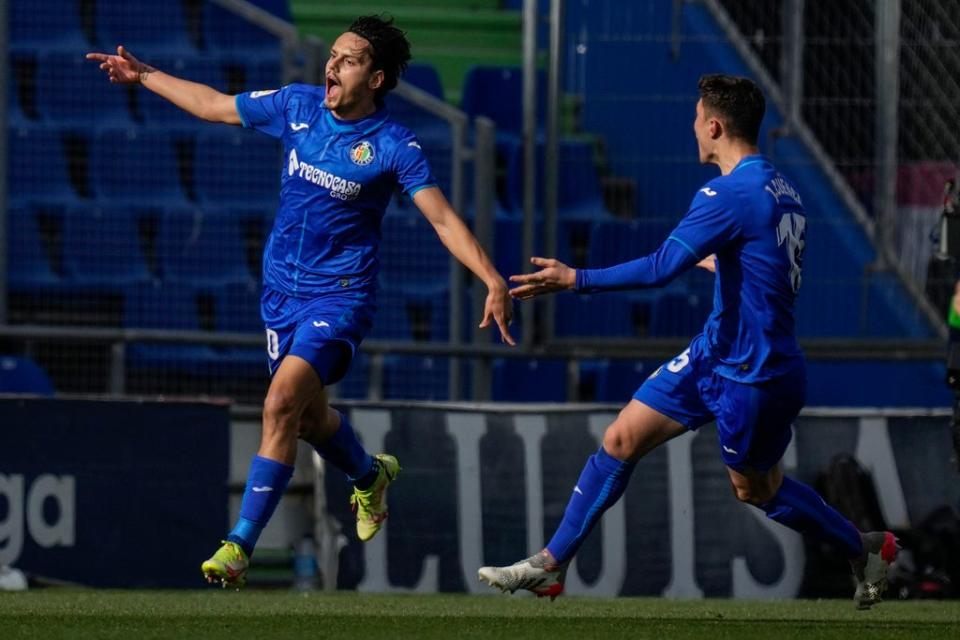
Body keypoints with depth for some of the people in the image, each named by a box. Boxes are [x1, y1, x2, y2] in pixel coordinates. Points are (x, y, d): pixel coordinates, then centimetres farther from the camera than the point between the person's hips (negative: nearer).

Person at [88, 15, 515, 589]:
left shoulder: (394, 146, -15)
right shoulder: (298, 105, -1)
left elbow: (444, 219, -18)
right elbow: (214, 106, 13)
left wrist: (493, 281, -30)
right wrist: (143, 76, 17)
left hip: (341, 296, -6)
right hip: (283, 289, 6)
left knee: (282, 404, -22)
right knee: (310, 417, 17)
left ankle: (240, 548, -20)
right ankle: (370, 476, 51)